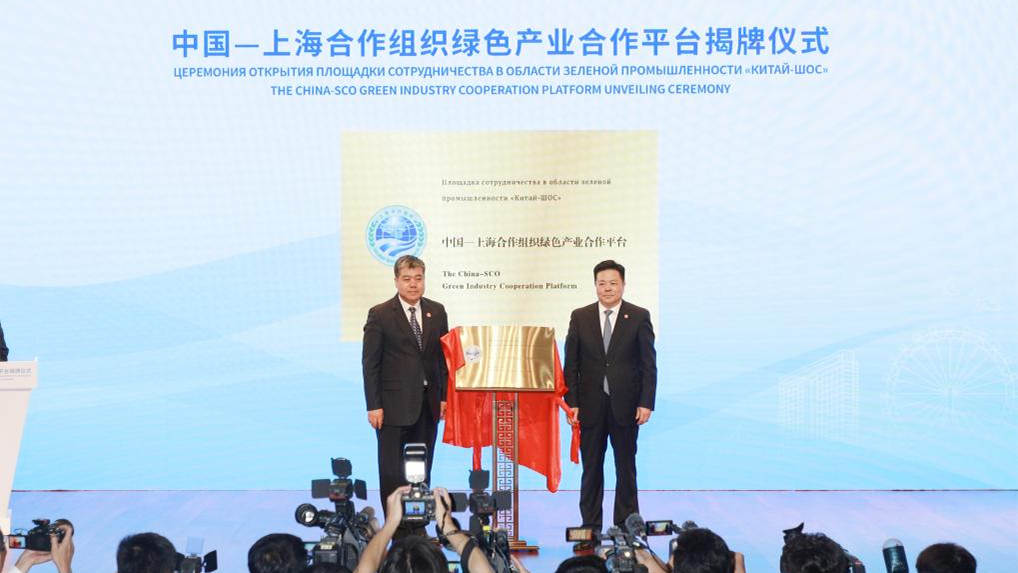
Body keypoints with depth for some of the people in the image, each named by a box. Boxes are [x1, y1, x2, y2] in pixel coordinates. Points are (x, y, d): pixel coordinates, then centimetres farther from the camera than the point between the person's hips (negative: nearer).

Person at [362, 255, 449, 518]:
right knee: (392, 470, 1)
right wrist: (373, 406, -9)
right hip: (394, 405, -4)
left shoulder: (437, 312, 9)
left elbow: (444, 357, 11)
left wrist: (445, 397, 4)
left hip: (428, 404, 4)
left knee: (422, 469, 8)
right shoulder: (380, 314, -3)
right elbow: (370, 363, -4)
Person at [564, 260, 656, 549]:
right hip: (590, 406, 1)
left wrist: (646, 403, -8)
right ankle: (590, 530, 13)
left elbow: (649, 364, -1)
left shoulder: (639, 317, 1)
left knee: (626, 469, 7)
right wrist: (571, 403, -4)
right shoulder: (580, 317, 5)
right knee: (591, 470, 6)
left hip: (625, 405, -1)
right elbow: (571, 364, 4)